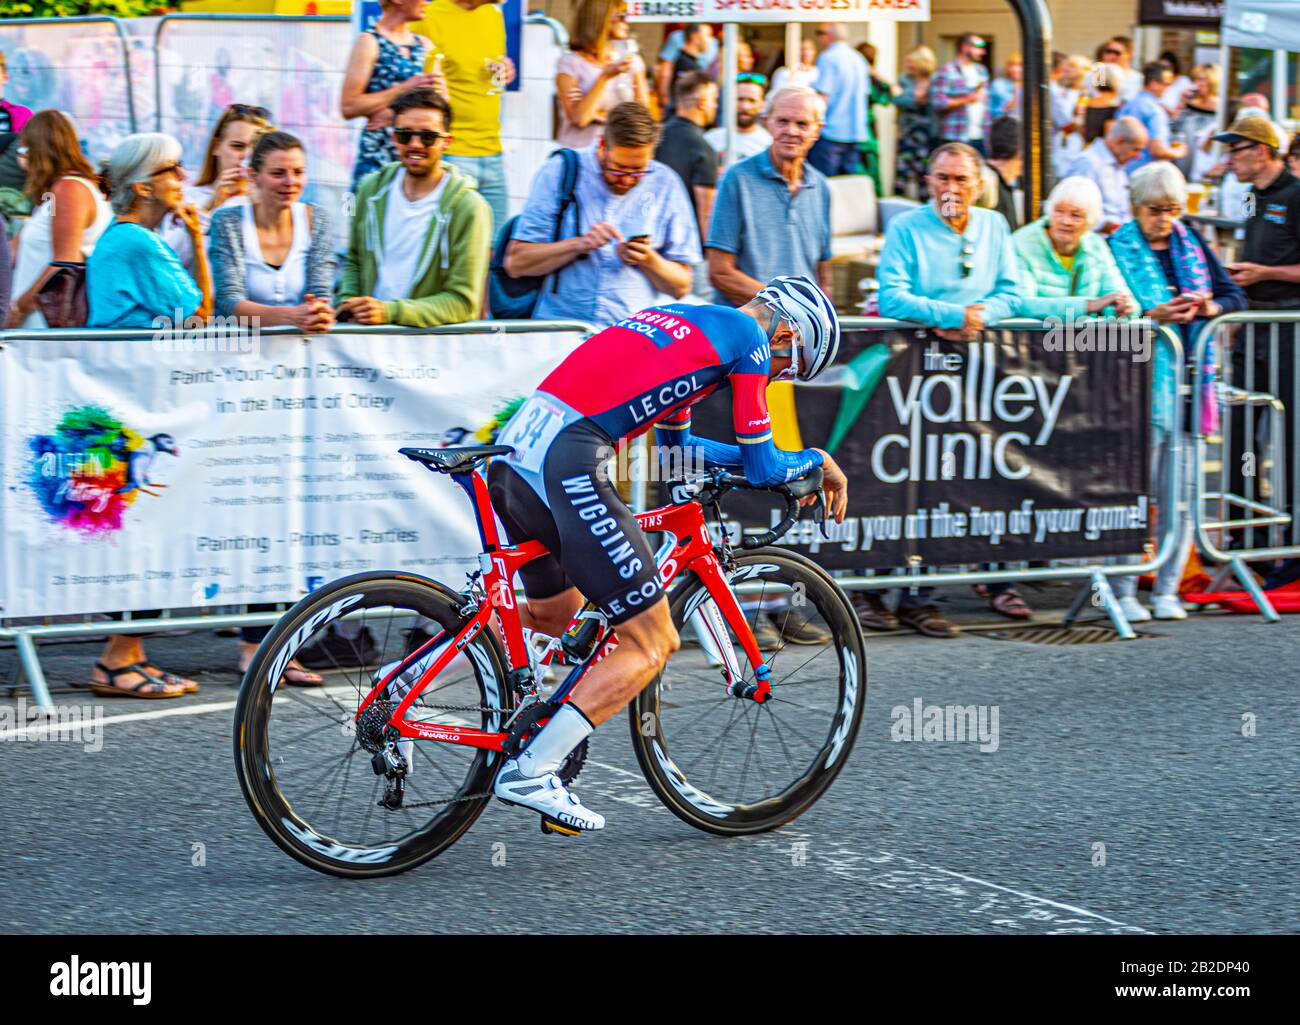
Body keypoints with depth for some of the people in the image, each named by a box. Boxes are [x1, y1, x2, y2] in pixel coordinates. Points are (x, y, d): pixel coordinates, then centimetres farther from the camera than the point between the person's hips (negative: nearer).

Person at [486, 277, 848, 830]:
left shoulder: (680, 319, 29)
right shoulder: (748, 336, 4)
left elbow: (676, 444, 38)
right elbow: (762, 468, 7)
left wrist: (790, 466, 38)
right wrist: (820, 461, 27)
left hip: (513, 451, 9)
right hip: (566, 464, -9)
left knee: (555, 614, 31)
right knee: (653, 645, 0)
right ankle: (528, 773, -7)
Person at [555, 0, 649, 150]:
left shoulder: (631, 61, 11)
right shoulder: (569, 63, -1)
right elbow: (579, 118, -10)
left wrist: (602, 116, -6)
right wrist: (605, 77, -12)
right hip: (579, 153, -3)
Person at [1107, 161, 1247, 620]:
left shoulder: (1191, 243, 15)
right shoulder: (1117, 248, 1)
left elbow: (1235, 295, 15)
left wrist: (1209, 307, -6)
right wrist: (1153, 316, -23)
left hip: (1190, 376, 4)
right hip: (1140, 381, -4)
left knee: (1181, 493, 4)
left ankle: (1167, 591, 11)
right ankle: (1123, 590, 0)